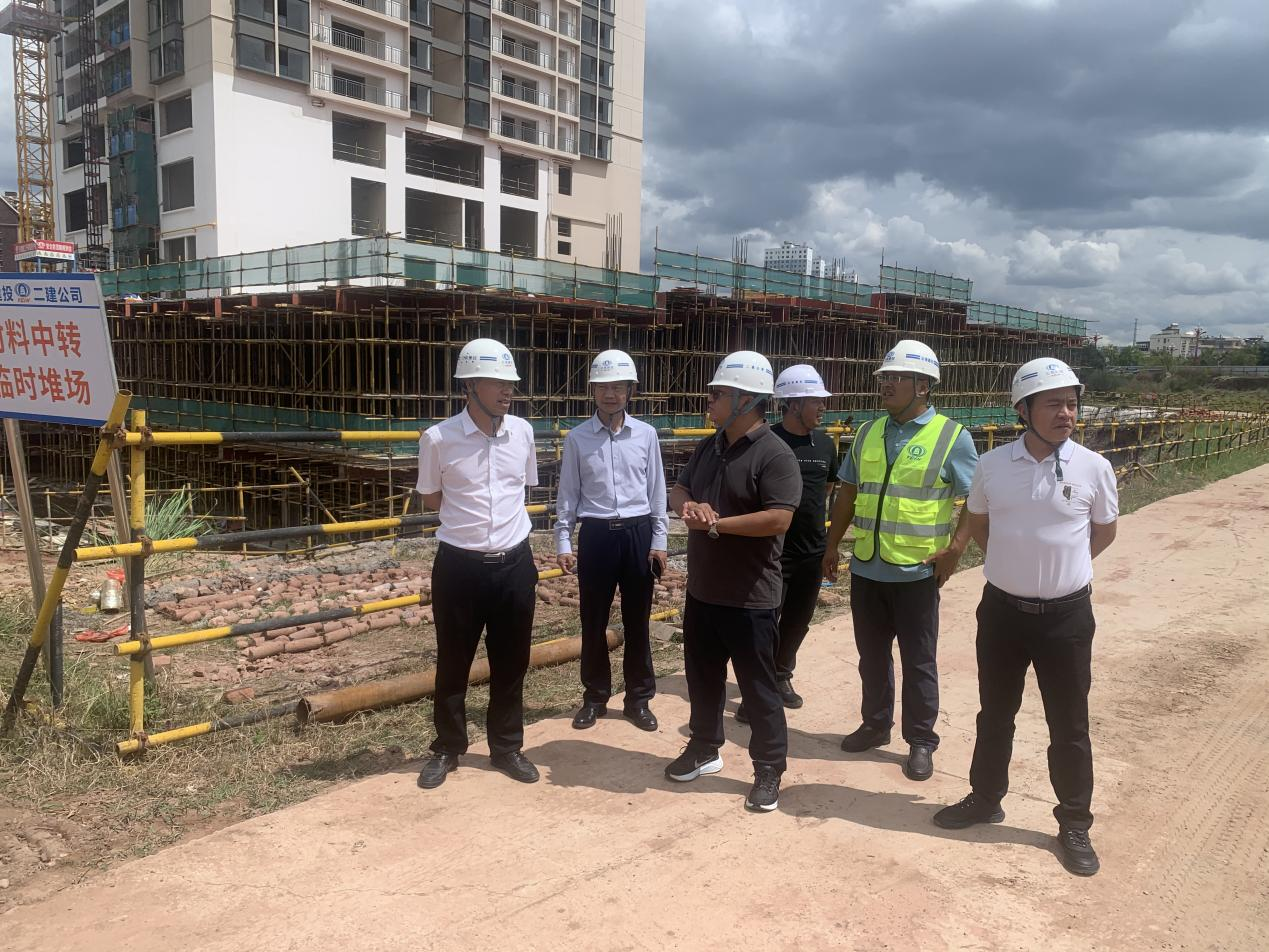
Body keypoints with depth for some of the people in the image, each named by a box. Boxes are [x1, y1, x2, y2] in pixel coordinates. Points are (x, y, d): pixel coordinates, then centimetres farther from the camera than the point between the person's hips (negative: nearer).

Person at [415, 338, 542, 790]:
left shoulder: (522, 432, -1)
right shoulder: (438, 438, -12)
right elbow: (431, 499, 4)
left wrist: (494, 509, 9)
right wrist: (469, 511, 3)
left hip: (514, 564, 3)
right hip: (459, 565, -3)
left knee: (511, 663, 13)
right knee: (452, 664, 11)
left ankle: (507, 747, 31)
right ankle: (447, 749, 30)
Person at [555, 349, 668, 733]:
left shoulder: (646, 434, 2)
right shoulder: (577, 438, 0)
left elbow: (656, 490, 5)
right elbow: (567, 493, 3)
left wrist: (659, 540, 2)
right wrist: (563, 542, -2)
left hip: (637, 533, 1)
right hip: (595, 534, 0)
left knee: (637, 620, 9)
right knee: (593, 621, 8)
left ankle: (639, 698, 23)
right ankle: (595, 697, 25)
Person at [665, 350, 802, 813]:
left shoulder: (775, 455, -17)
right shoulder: (708, 447, 8)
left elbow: (778, 519, -25)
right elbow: (679, 489, 15)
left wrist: (716, 523, -21)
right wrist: (687, 506, -9)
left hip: (749, 598, -8)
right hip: (702, 590, 8)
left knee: (758, 687, 5)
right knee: (702, 676, 20)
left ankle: (769, 770, 20)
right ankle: (704, 748, 39)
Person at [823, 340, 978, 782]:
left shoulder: (952, 437, -7)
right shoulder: (867, 434, 8)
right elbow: (848, 493, 15)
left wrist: (954, 550, -15)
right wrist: (832, 544, 14)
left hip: (916, 572, -5)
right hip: (866, 568, 5)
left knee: (919, 662, 7)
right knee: (872, 655, 16)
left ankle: (921, 742, 21)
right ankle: (876, 724, 34)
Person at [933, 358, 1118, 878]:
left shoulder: (1094, 467, -9)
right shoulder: (991, 465, -5)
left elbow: (1104, 532, 7)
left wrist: (1061, 566, 9)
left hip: (1066, 615, -2)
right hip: (1002, 609, 2)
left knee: (1069, 726, 9)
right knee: (994, 714, 17)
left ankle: (1074, 825, 26)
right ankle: (985, 799, 36)